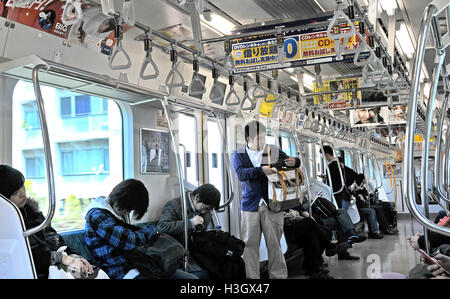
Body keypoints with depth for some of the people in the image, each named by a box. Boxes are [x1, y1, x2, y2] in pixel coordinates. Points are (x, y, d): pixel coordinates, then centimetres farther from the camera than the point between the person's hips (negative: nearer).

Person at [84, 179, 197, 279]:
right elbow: (128, 241, -19)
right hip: (122, 271, -9)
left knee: (192, 278, -8)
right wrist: (152, 229, -2)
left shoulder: (119, 212, 16)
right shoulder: (96, 215, -12)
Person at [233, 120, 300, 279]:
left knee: (274, 244, 4)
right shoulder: (239, 154, 6)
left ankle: (279, 275, 15)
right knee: (250, 244, 4)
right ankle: (251, 276, 16)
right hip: (250, 205, 0)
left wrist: (294, 161, -8)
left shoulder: (274, 151, 7)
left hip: (272, 204, 0)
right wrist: (261, 170, -24)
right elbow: (240, 174, -10)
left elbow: (290, 162, 16)